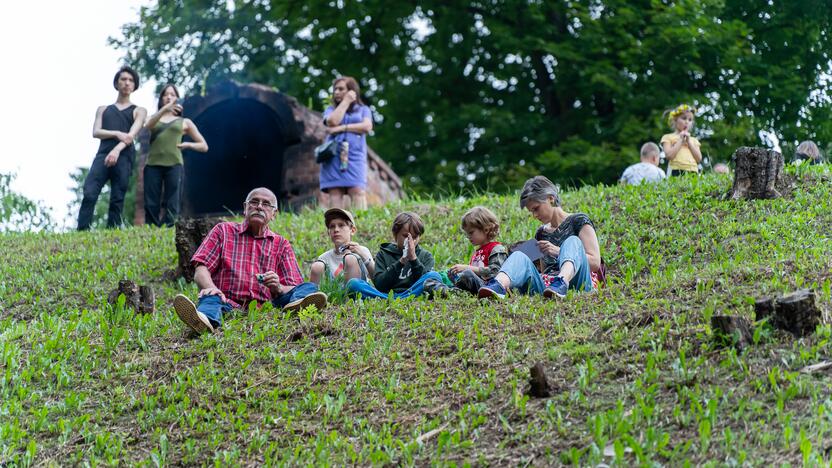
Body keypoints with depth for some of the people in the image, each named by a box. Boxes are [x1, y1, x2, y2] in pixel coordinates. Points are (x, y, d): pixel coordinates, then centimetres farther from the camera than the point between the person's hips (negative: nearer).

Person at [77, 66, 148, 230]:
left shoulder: (139, 111, 17)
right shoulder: (103, 109, 25)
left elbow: (132, 134, -1)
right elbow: (96, 132, 8)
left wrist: (117, 149, -21)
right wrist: (117, 134, -12)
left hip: (124, 157, -1)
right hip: (103, 154, 1)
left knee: (117, 201, -8)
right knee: (89, 194, -19)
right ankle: (81, 233, -26)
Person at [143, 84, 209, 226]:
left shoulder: (184, 122, 20)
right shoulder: (153, 118, 21)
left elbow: (204, 146, 20)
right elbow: (148, 125, -6)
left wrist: (188, 144, -1)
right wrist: (164, 109, -22)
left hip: (174, 165, -1)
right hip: (153, 164, 1)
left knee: (171, 205, -11)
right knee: (151, 205, -8)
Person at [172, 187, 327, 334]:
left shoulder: (281, 244, 22)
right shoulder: (223, 231, 18)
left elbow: (292, 288, 13)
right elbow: (200, 271, 5)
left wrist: (278, 288, -13)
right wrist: (210, 288, -20)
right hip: (229, 305, -2)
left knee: (308, 288, -18)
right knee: (210, 297, -34)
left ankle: (294, 307, -56)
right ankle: (205, 320, -71)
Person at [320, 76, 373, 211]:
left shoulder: (363, 109, 17)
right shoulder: (331, 110, 19)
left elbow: (367, 126, -2)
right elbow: (333, 121, -5)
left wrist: (342, 128, -5)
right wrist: (345, 102, 4)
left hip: (355, 156, -1)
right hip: (334, 156, 1)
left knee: (357, 191, -16)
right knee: (335, 193, -10)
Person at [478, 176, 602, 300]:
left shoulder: (579, 221, 9)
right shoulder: (541, 233, 27)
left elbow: (595, 263, -2)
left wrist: (558, 251, -11)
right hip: (546, 287, 4)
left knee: (572, 242, -27)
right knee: (519, 256, -19)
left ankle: (561, 283, -60)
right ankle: (498, 286, -56)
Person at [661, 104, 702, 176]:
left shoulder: (693, 140, 24)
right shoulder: (668, 137, 12)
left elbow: (699, 159, 9)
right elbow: (669, 155, -5)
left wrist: (688, 141, 7)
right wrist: (681, 140, 2)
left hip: (692, 173, 4)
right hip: (676, 172, -4)